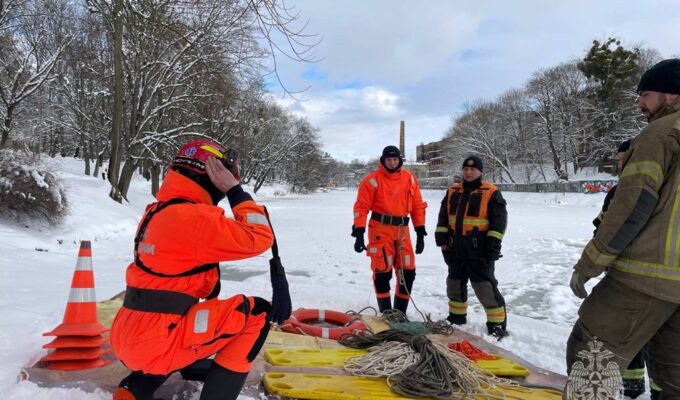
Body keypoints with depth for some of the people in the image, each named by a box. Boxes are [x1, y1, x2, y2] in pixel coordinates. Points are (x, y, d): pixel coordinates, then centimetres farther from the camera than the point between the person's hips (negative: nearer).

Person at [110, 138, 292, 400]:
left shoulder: (156, 211, 10)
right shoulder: (196, 217, -19)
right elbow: (259, 239, -15)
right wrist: (235, 190, -9)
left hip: (129, 340, 9)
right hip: (155, 344, -9)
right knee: (257, 312, -6)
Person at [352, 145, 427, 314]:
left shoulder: (409, 179, 8)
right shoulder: (373, 180, -6)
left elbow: (418, 206, 12)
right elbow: (361, 207, -8)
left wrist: (420, 232, 9)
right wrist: (359, 232, -15)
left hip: (402, 230, 5)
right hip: (380, 229, -5)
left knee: (408, 272, 7)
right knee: (382, 272, -3)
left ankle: (400, 313, 23)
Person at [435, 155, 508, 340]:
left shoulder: (491, 192, -5)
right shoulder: (453, 191, 10)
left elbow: (499, 219, -8)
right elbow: (443, 216, 14)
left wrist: (493, 244, -14)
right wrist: (442, 238, 6)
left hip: (479, 249, -6)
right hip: (456, 248, 6)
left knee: (485, 286, -6)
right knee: (455, 283, 16)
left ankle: (497, 324, 6)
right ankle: (457, 317, 33)